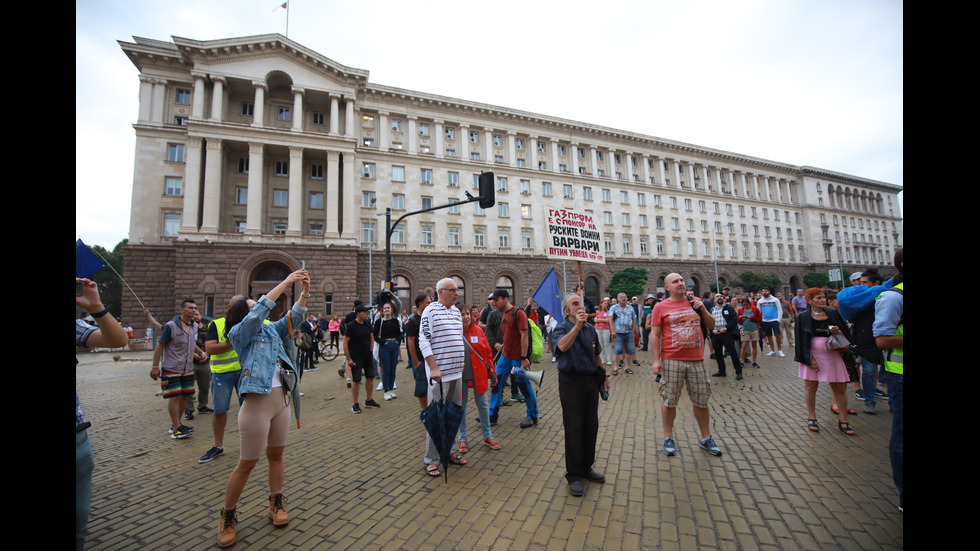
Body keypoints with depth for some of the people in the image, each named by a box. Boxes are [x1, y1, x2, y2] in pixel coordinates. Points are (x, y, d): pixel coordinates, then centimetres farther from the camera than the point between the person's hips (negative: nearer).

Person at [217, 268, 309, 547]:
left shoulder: (270, 329, 11)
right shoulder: (239, 333, -7)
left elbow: (293, 318, 4)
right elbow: (260, 311, -23)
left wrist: (304, 292, -11)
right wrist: (285, 283, -25)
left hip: (280, 399, 6)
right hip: (257, 403, -6)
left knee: (276, 454, 17)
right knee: (247, 463, 5)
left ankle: (276, 503, 32)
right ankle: (227, 516, 26)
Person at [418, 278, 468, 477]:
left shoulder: (457, 312, 12)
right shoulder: (430, 311, -9)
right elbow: (424, 342, -14)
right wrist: (434, 368, -19)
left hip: (456, 372, 7)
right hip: (439, 373, -7)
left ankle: (448, 451, 31)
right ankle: (431, 460, 14)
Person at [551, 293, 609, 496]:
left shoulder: (590, 329, 8)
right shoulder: (562, 328, -10)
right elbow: (562, 346, -33)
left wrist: (603, 375, 19)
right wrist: (577, 325, -38)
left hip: (591, 381, 6)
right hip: (571, 382, -6)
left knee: (591, 426, 14)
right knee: (574, 430, 2)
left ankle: (587, 468, 33)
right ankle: (573, 475, 17)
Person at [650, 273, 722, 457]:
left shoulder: (694, 302, 10)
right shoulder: (660, 307, -2)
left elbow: (711, 326, 14)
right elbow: (655, 335, -4)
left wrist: (703, 309, -3)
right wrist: (656, 359, -10)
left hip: (697, 359, 3)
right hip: (672, 360, -3)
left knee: (702, 400, 13)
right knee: (669, 401, 6)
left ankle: (706, 438, 32)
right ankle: (668, 438, 22)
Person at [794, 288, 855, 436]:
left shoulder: (833, 313, 7)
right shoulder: (803, 317, -3)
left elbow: (847, 333, 12)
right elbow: (801, 340, -6)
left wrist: (838, 332, -11)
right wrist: (810, 358, -13)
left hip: (832, 355, 3)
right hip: (813, 355, -3)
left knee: (840, 387, 5)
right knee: (811, 386, 4)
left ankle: (843, 421, 19)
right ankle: (812, 418, 18)